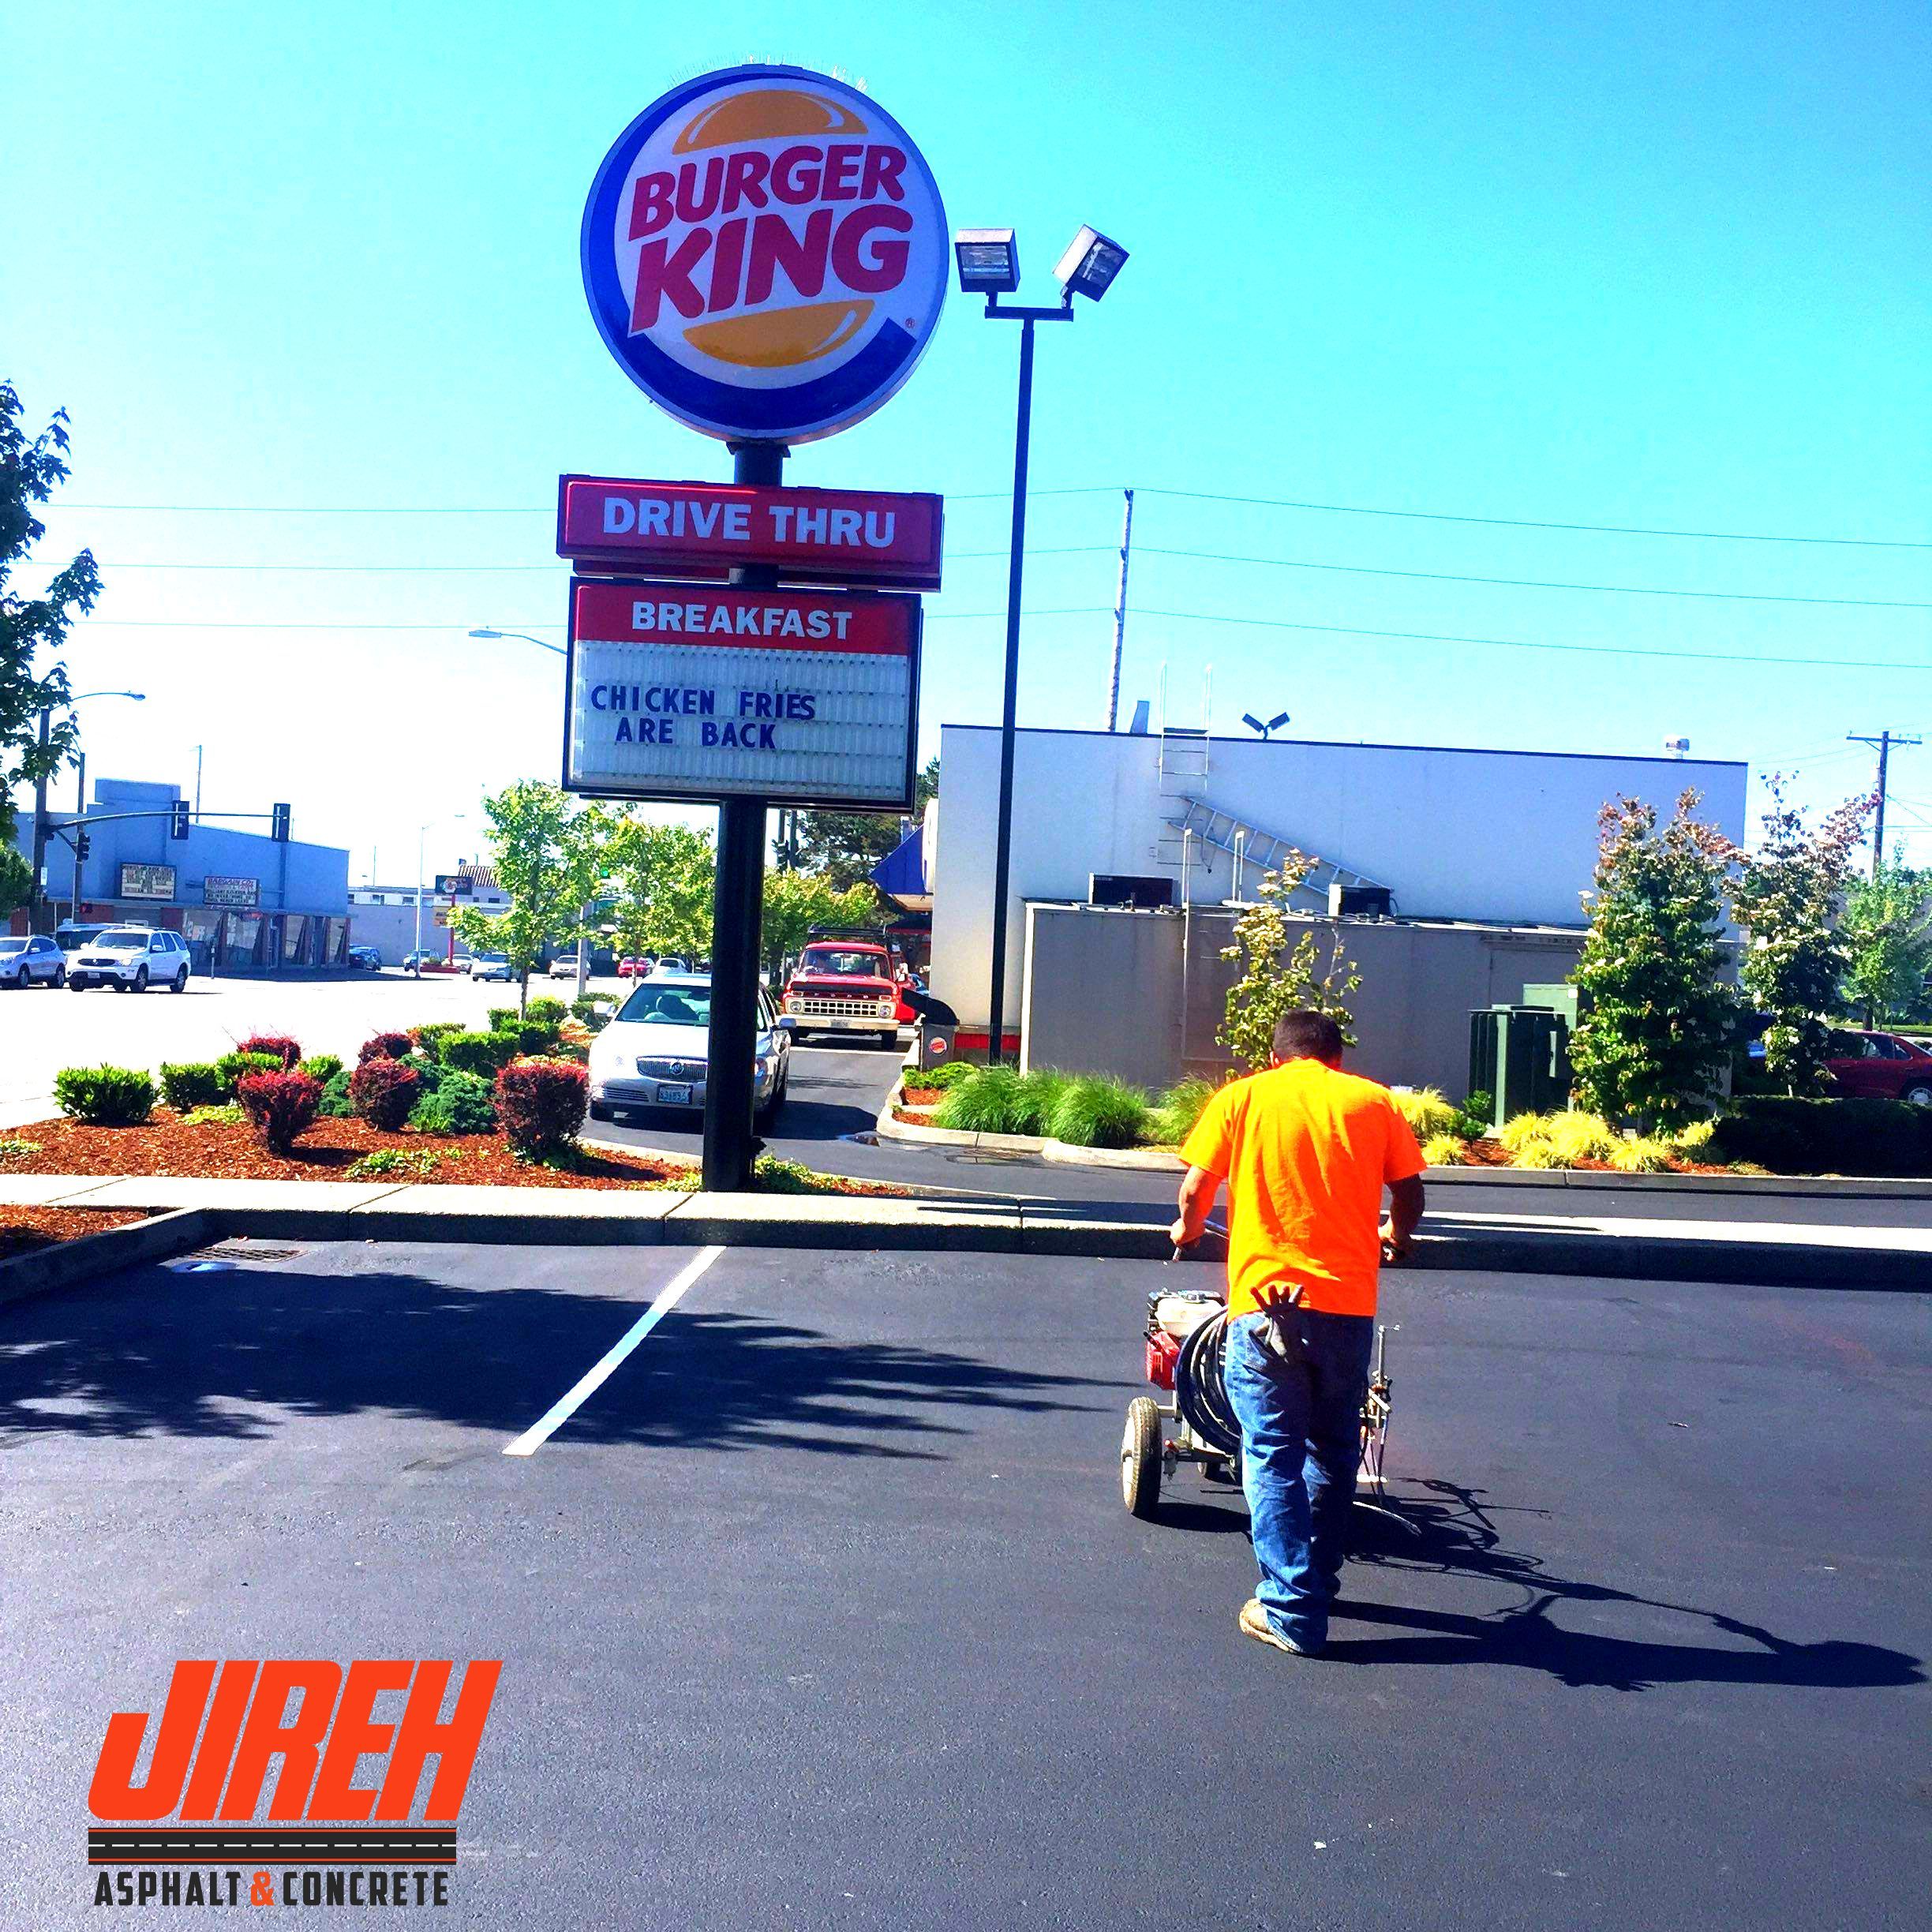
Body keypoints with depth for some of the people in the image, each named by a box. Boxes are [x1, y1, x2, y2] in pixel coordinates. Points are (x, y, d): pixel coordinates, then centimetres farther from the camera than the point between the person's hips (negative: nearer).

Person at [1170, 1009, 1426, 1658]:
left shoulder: (1243, 1097, 6)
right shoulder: (1372, 1100, 9)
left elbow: (1194, 1190, 1)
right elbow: (1409, 1196, 9)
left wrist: (1188, 1231, 22)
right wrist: (1393, 1235, 31)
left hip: (1265, 1300, -2)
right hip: (1348, 1303, 2)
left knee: (1273, 1457, 5)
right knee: (1334, 1453, 20)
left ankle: (1292, 1612, 3)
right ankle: (1318, 1579, 34)